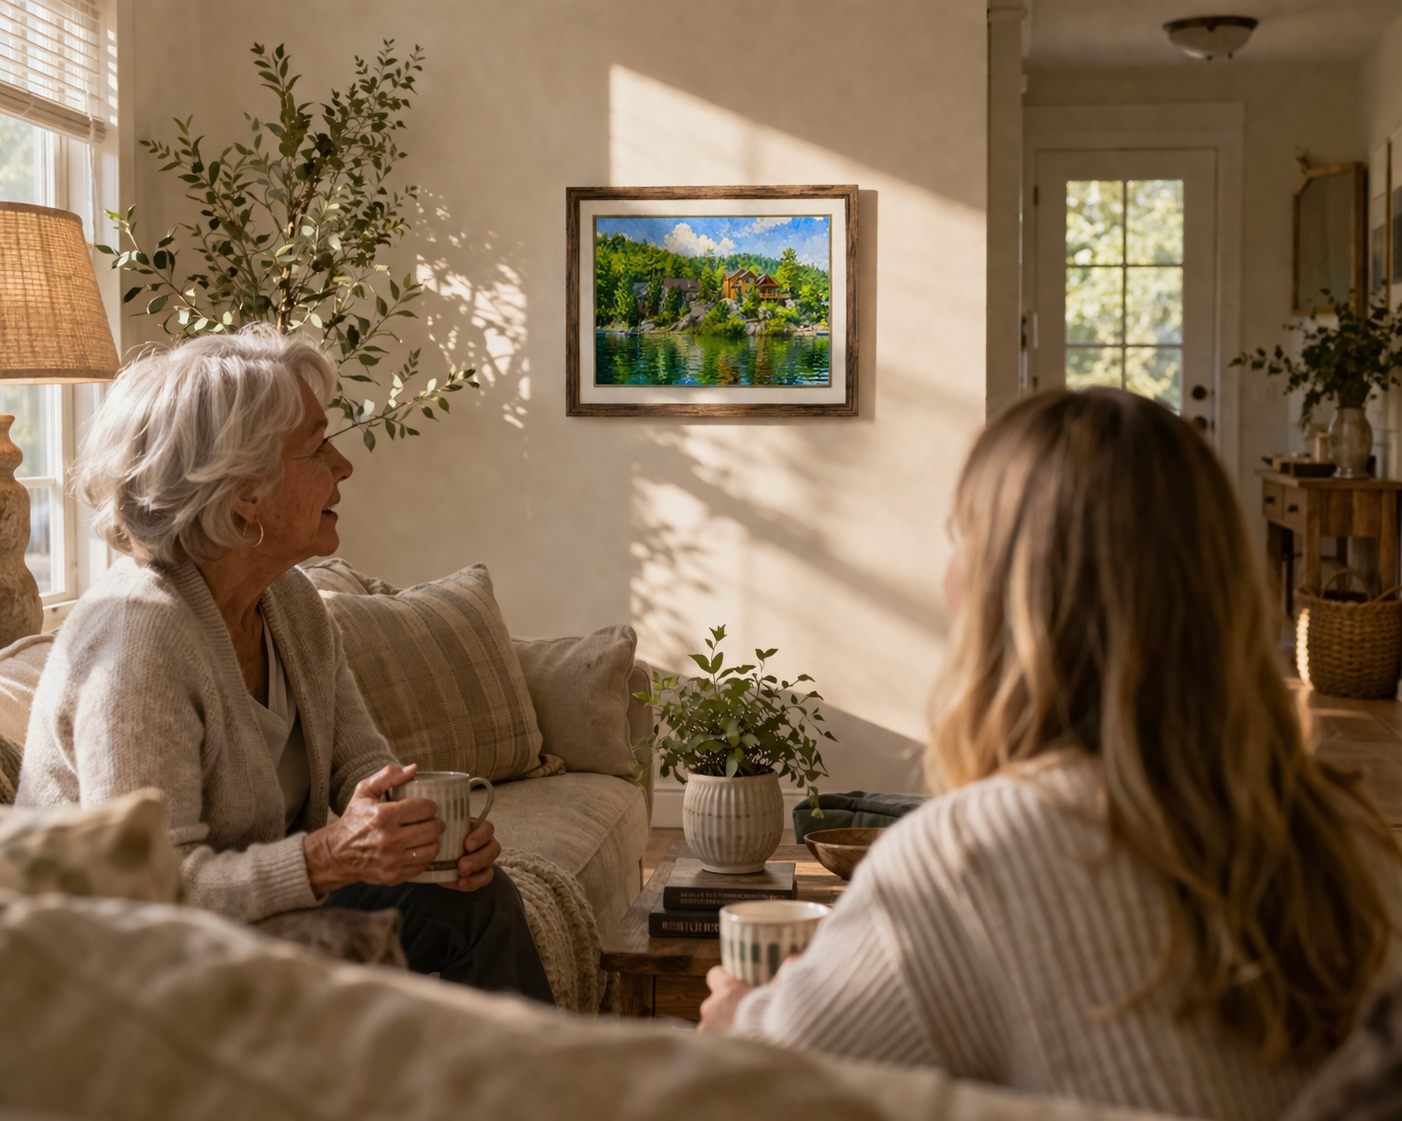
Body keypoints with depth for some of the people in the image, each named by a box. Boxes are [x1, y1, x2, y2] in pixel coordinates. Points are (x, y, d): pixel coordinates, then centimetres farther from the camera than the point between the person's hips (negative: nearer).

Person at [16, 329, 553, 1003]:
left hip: (259, 906, 9)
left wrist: (426, 825, -16)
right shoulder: (136, 639, -26)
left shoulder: (289, 601, 2)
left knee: (481, 900, -7)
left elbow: (362, 762, 6)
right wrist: (327, 857, -36)